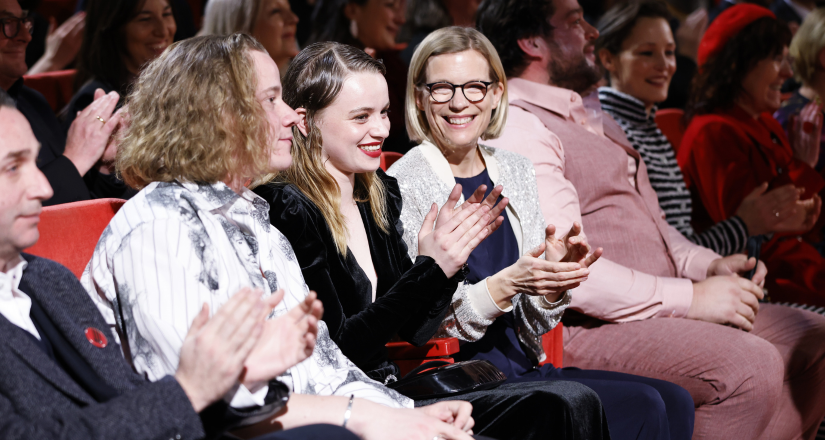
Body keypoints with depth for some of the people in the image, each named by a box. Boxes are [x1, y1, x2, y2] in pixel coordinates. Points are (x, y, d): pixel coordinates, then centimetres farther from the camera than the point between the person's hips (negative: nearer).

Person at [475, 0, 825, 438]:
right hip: (585, 330, -10)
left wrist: (706, 265, 6)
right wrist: (690, 298, -19)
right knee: (751, 365, -28)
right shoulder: (516, 129, -11)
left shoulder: (593, 121, 23)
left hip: (660, 309, 10)